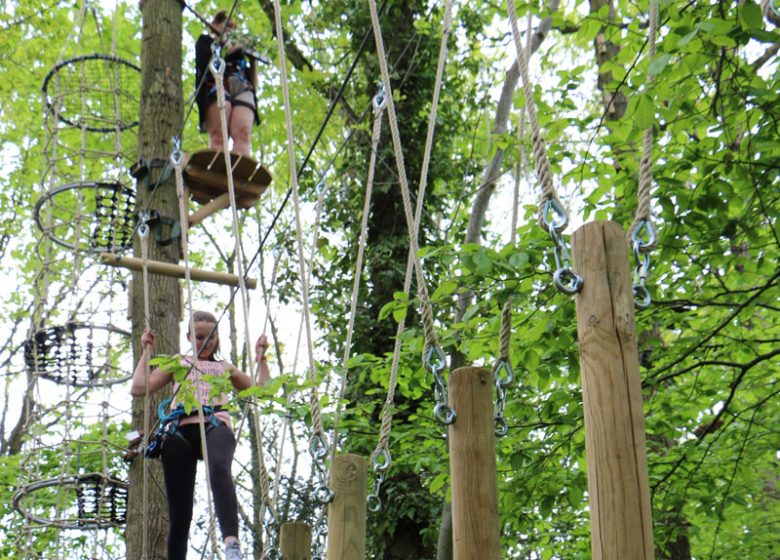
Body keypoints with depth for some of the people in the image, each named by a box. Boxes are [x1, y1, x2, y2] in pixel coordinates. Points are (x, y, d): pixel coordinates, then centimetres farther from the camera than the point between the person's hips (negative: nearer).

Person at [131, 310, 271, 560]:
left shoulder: (225, 368, 34)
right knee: (179, 513, -8)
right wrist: (147, 352, 24)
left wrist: (261, 356, 28)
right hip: (181, 430, 2)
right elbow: (139, 388, 20)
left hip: (215, 426, -2)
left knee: (219, 468, -40)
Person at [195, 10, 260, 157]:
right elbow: (206, 60, 4)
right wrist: (229, 49, 6)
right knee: (219, 134, -26)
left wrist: (253, 58, 15)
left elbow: (253, 82, 26)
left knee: (243, 133, -25)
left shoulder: (239, 49, 35)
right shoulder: (205, 41, 28)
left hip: (242, 88, 3)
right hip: (215, 85, -3)